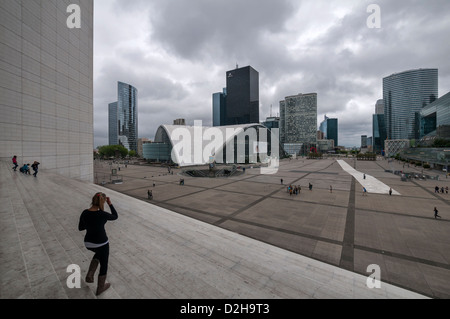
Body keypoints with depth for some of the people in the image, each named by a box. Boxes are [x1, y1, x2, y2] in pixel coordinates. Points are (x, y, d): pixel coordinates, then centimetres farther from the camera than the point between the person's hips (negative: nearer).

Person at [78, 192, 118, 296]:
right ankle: (100, 288, 37)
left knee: (99, 253, 39)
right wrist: (110, 204, -3)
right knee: (104, 265, 20)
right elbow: (115, 216, -5)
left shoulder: (84, 213, -10)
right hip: (102, 243, -5)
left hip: (89, 243, 5)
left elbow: (80, 228, 6)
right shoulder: (102, 214, -25)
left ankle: (90, 275, 30)